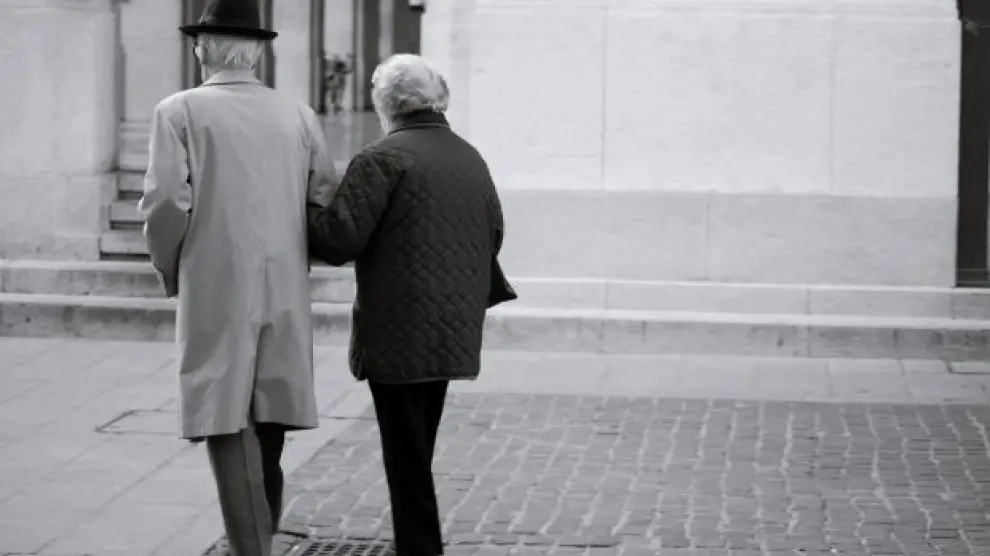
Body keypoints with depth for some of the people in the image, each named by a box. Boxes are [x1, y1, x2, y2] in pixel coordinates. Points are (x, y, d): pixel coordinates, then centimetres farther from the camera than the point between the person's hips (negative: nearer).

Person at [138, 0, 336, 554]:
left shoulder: (180, 111, -5)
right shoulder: (298, 114, 7)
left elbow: (167, 203, -12)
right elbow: (327, 203, 5)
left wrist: (171, 271, 3)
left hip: (215, 291, -4)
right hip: (286, 291, 4)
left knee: (228, 425, -5)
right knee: (268, 421, 14)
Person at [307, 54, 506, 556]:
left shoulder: (383, 160, -13)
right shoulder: (471, 159, 11)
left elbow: (338, 240, -18)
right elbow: (493, 238, 18)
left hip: (399, 337, -8)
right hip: (454, 335, 8)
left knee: (408, 462, -2)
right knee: (416, 457, 19)